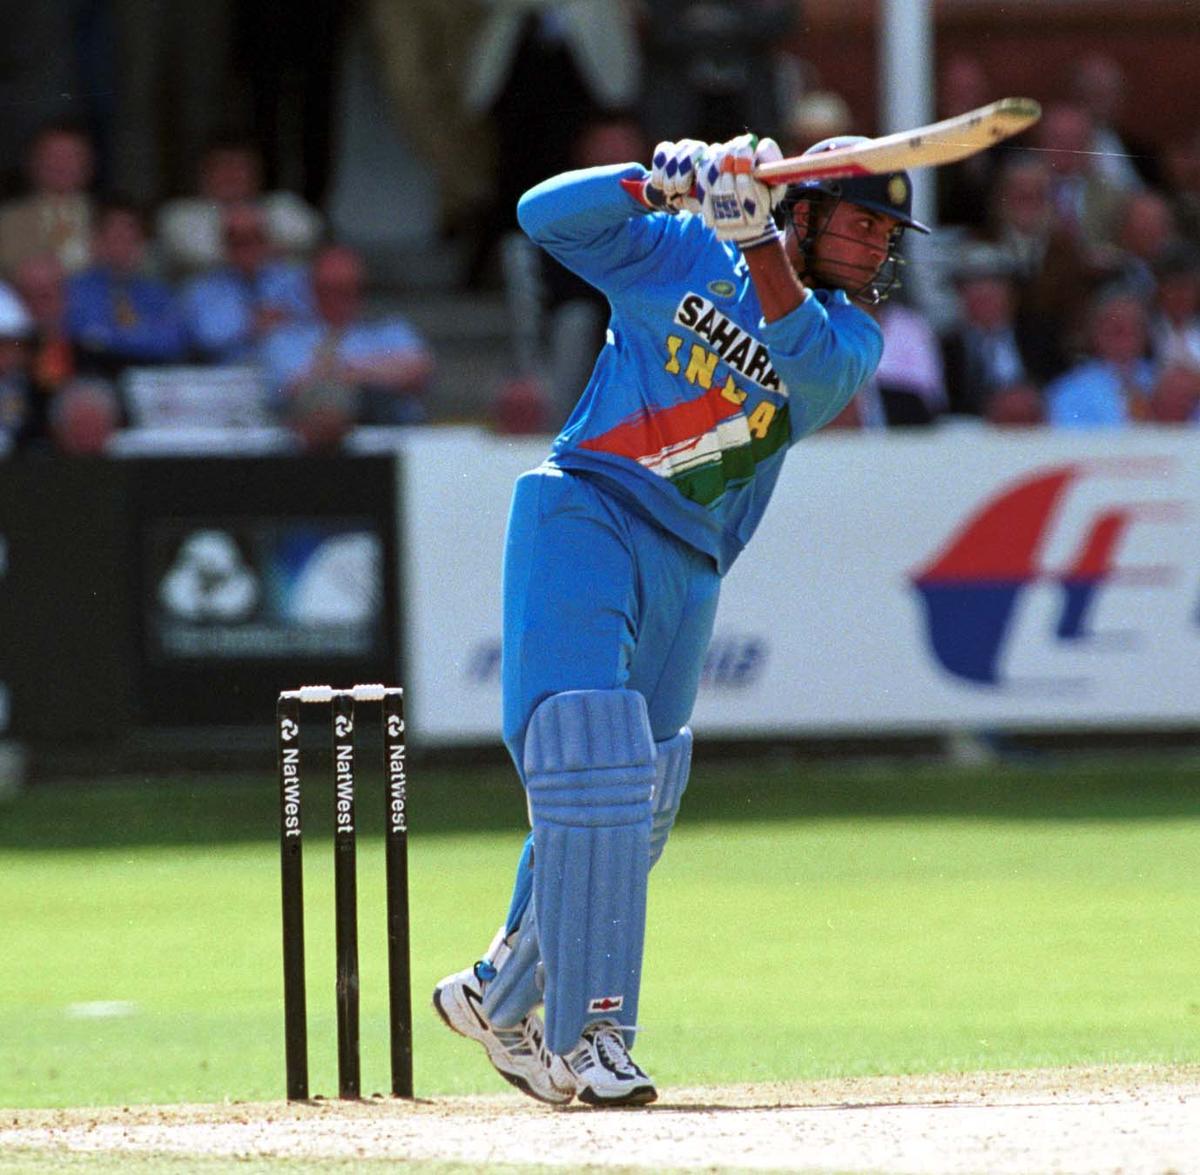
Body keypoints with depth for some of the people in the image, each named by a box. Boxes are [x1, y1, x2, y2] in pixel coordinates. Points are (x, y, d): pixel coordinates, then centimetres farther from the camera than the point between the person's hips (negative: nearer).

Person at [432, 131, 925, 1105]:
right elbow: (546, 214, -6)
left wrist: (757, 240, -25)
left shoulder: (850, 336, 9)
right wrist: (665, 182, -19)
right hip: (585, 517, -5)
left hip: (687, 573, 5)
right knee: (593, 768, -19)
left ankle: (500, 995, 31)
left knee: (631, 813, 10)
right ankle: (585, 1032, -20)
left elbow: (812, 361, -14)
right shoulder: (679, 255, 2)